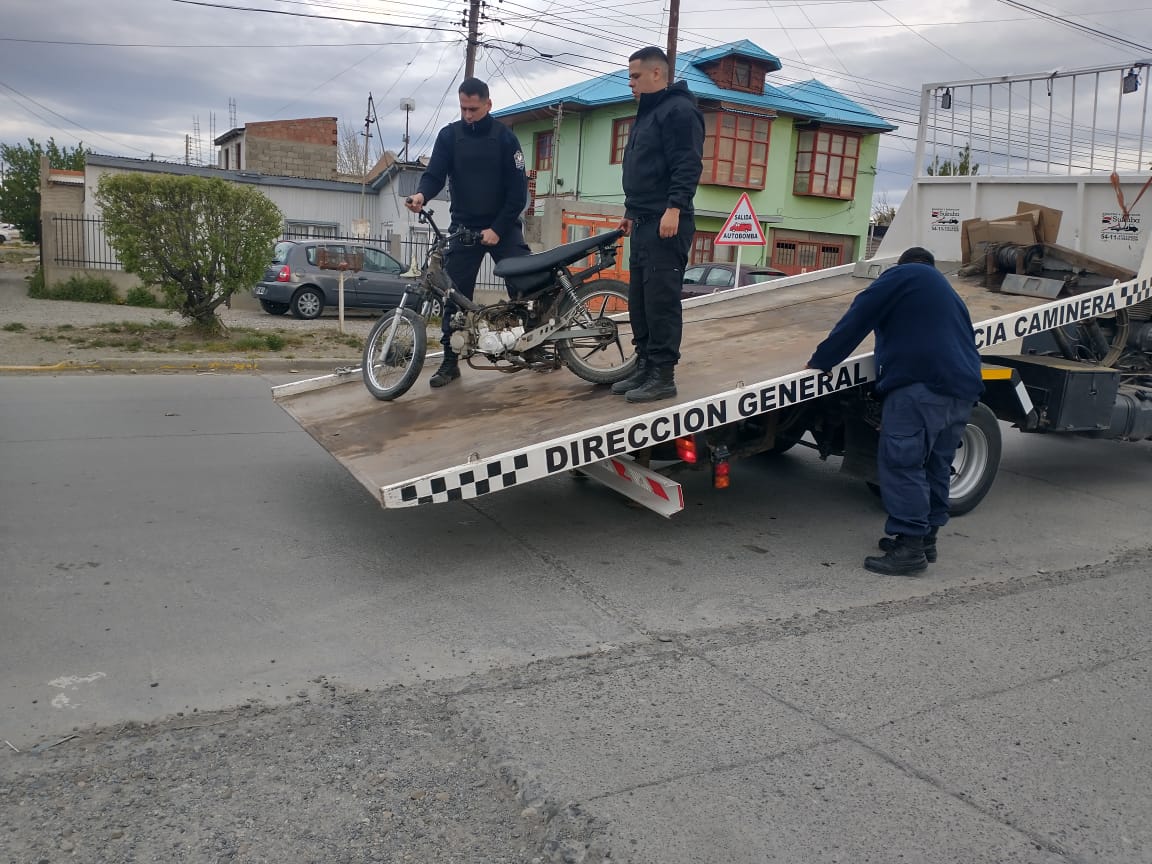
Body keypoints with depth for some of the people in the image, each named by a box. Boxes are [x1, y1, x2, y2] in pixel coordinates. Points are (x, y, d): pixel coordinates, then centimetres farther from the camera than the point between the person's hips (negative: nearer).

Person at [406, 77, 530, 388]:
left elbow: (518, 189, -5)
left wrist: (498, 228, -14)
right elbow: (435, 173, -6)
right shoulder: (449, 135, 3)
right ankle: (450, 361, 5)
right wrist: (422, 194, -30)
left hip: (502, 225, -1)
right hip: (463, 225, 1)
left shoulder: (505, 137, -2)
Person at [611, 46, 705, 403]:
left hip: (666, 224, -10)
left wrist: (673, 208, -26)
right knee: (639, 300, 10)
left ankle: (663, 376, -6)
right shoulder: (646, 114, 23)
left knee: (661, 300, -10)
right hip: (644, 223, 10)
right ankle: (645, 367, 18)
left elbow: (688, 165, -18)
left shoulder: (679, 110, -8)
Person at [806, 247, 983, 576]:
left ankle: (909, 546, -10)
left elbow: (857, 319, 1)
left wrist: (821, 360, 5)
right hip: (963, 390, 9)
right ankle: (926, 538, 22)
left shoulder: (902, 276, 8)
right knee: (936, 466, 15)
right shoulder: (947, 291, 32)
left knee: (902, 463, -8)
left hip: (920, 385, -9)